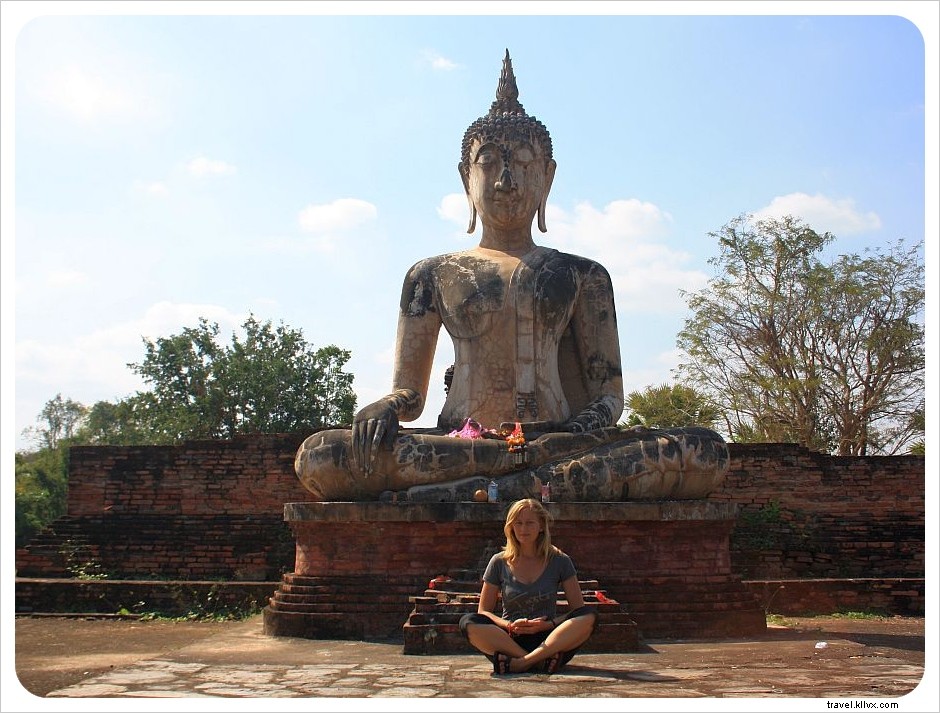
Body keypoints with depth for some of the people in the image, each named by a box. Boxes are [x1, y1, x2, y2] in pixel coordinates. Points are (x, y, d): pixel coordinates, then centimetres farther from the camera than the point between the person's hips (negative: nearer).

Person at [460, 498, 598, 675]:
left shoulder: (559, 561, 6)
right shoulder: (499, 563, 7)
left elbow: (579, 609, 4)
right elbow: (483, 612, 7)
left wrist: (549, 625, -13)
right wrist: (510, 626, -13)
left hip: (547, 639, 0)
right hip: (509, 640, 0)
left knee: (590, 616, -27)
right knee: (468, 622, -27)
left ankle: (518, 663, -35)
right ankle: (540, 661, -34)